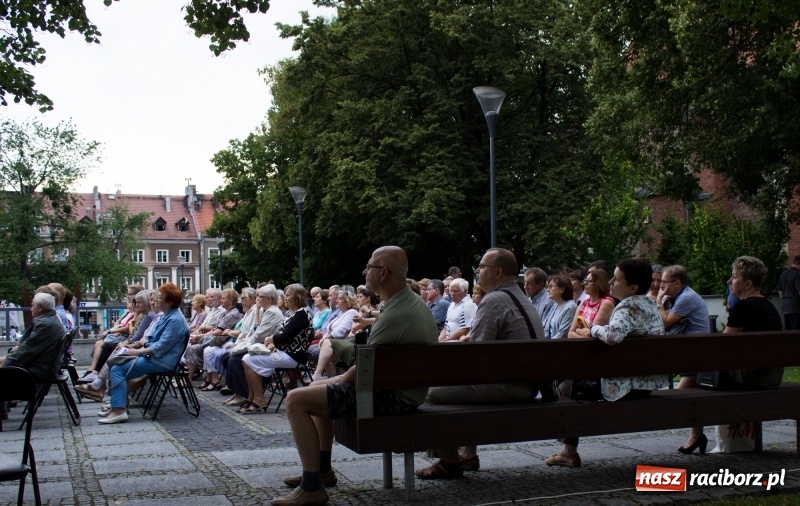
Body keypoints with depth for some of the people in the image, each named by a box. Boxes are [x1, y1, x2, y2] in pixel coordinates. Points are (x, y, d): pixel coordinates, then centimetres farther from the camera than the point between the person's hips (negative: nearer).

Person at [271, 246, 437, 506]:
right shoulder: (411, 301, 7)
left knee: (296, 400, -14)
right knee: (318, 386, 26)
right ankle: (322, 469, 32)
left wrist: (341, 379, 0)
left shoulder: (395, 314, -26)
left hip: (393, 395, -11)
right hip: (401, 386, 11)